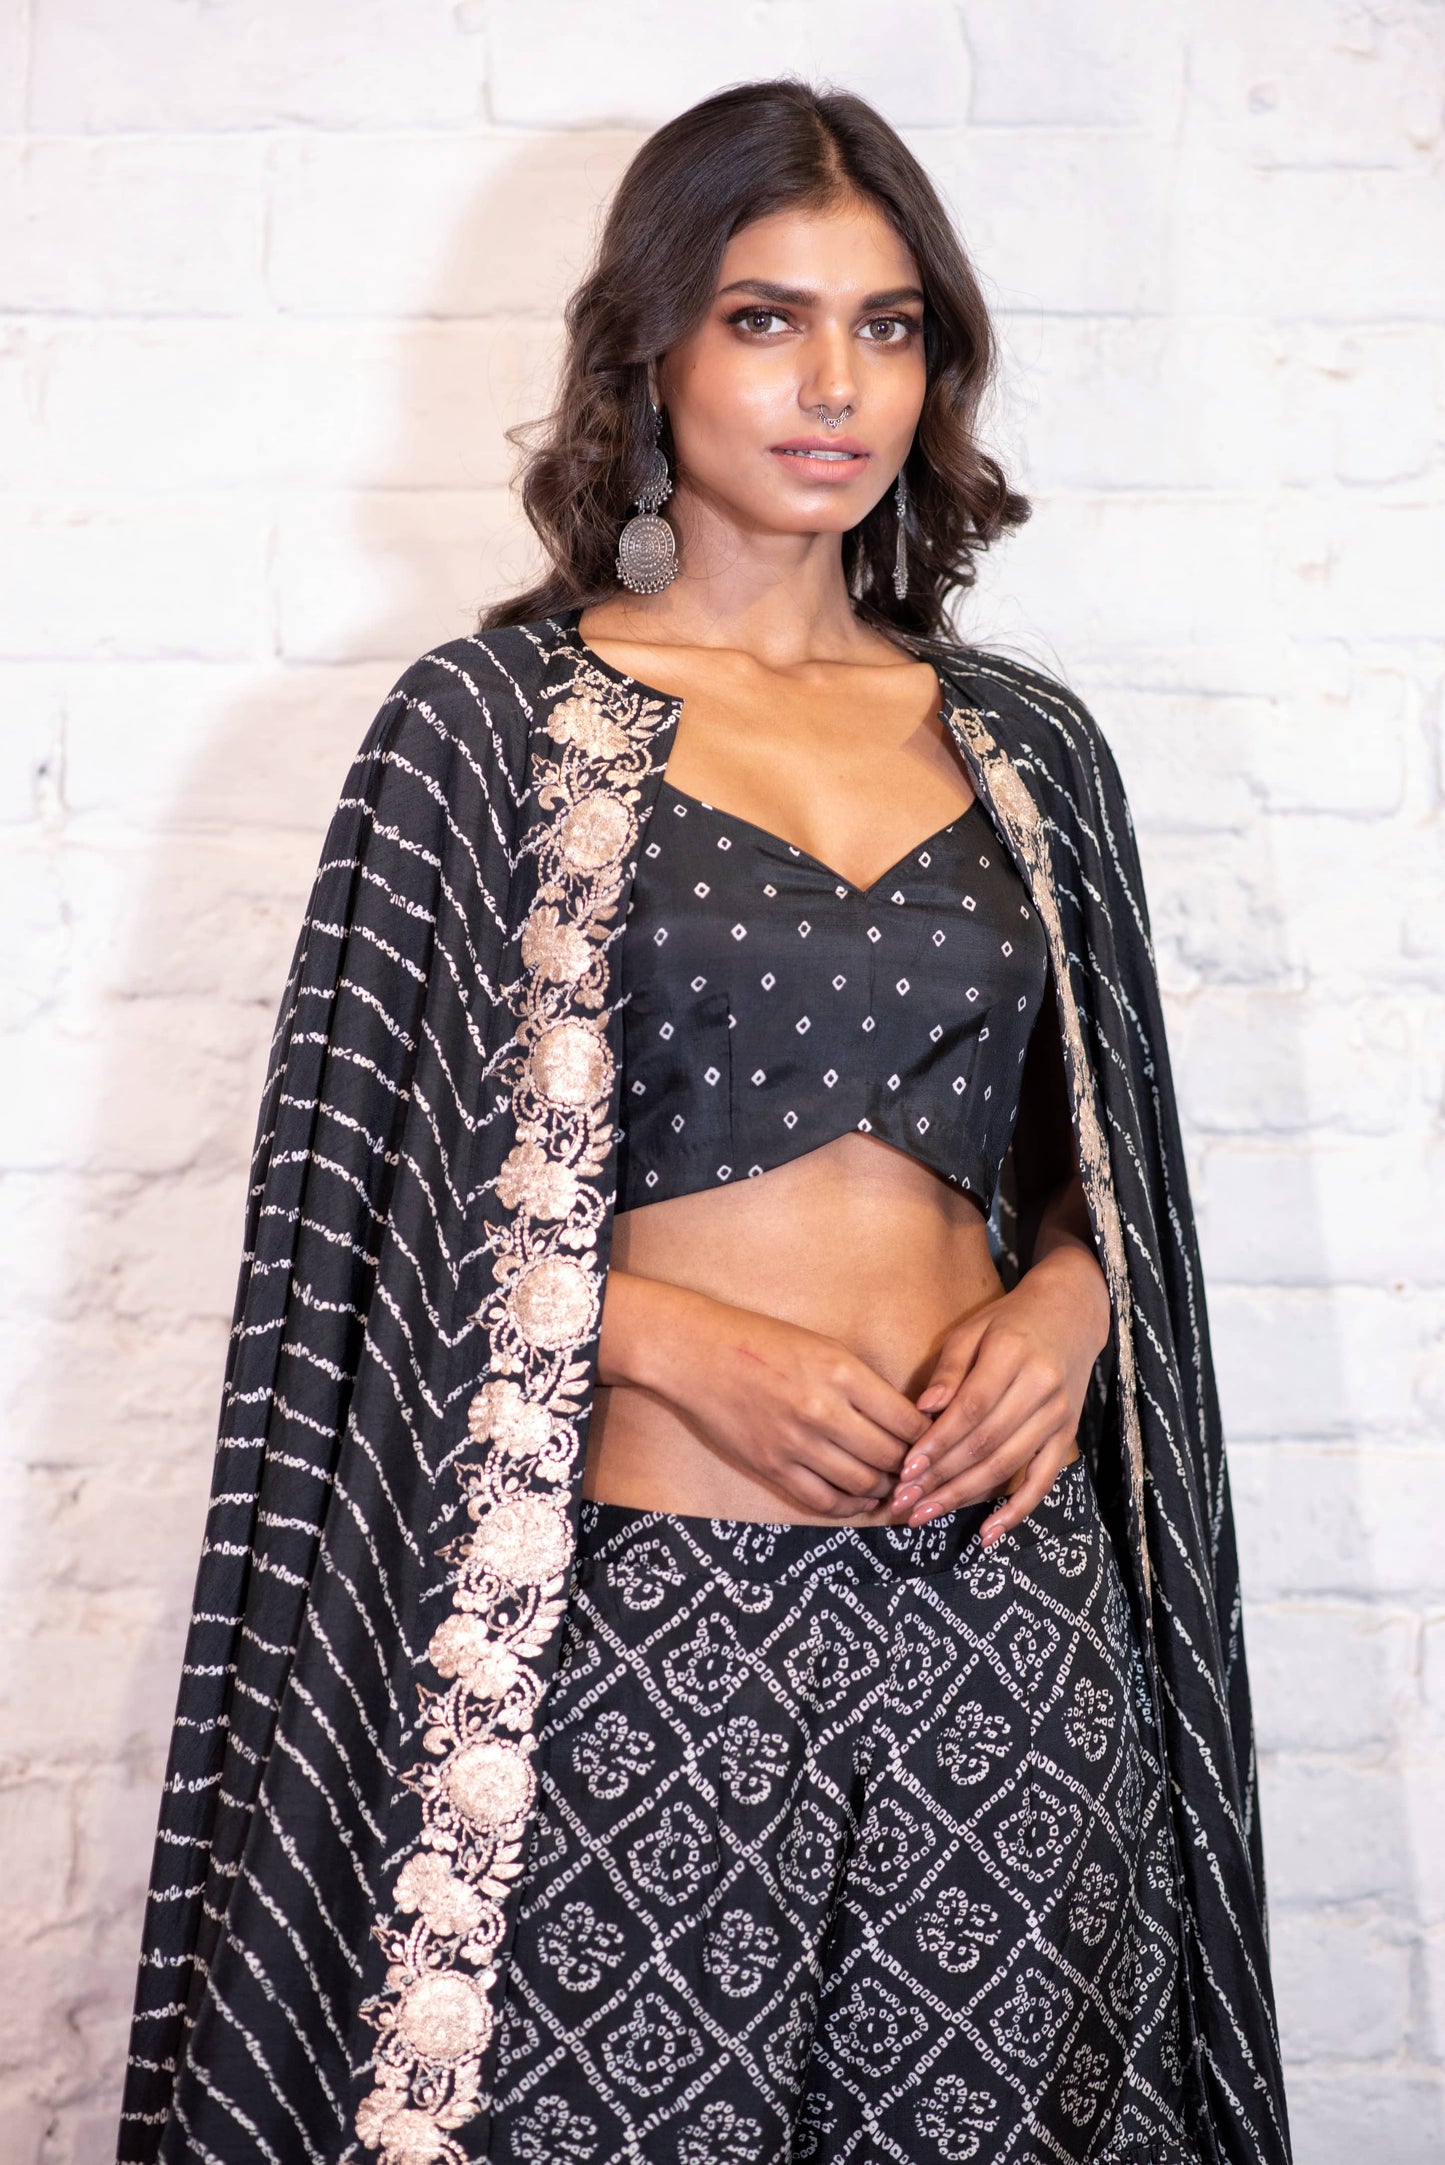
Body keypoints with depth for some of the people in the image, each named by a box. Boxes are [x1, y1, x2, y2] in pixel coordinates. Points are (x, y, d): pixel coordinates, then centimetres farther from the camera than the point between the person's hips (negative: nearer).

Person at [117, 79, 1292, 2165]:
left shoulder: (1024, 748, 10)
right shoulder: (494, 723, 0)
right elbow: (383, 1205, -2)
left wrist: (1069, 1296, -4)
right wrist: (681, 1340, -14)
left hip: (1000, 1605, 3)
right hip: (640, 1621, -3)